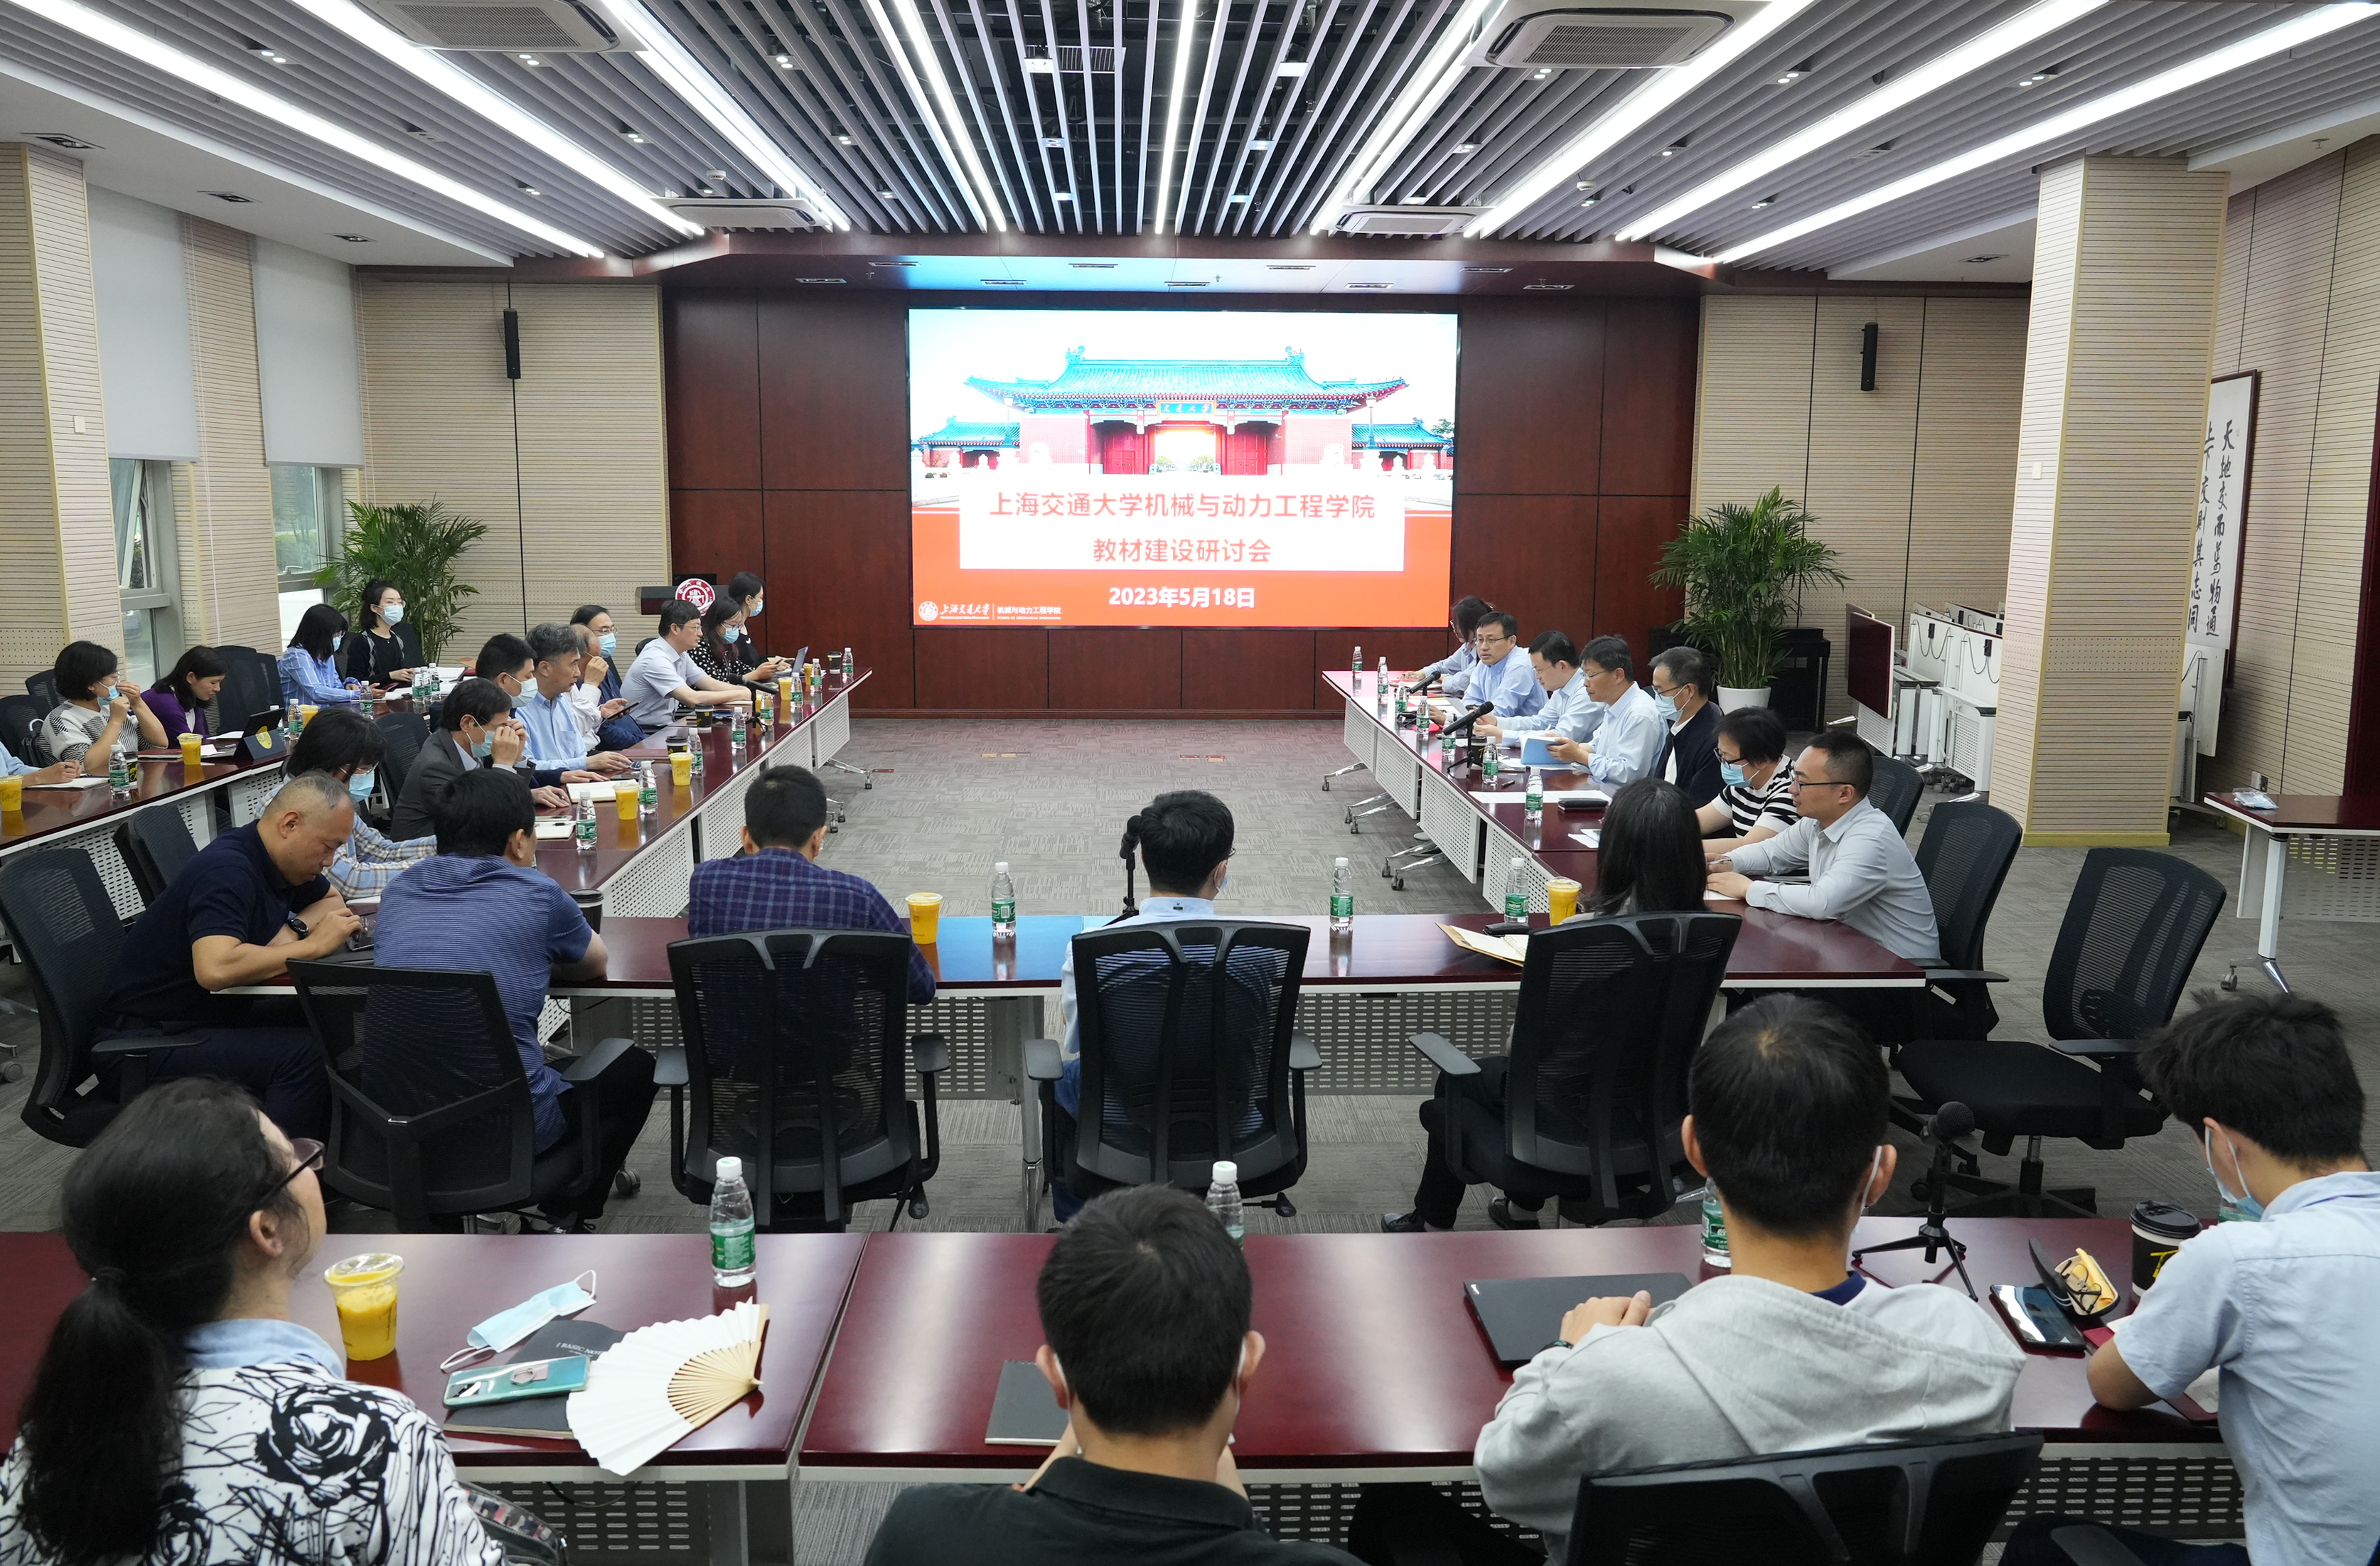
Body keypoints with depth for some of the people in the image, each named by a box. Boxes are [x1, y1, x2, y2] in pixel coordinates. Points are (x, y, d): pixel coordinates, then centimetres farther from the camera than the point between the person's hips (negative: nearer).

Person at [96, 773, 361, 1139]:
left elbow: (332, 900, 22)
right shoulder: (228, 871, -24)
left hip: (216, 1012, 9)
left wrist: (294, 929, -2)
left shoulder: (282, 861, 4)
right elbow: (216, 968, -39)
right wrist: (312, 945, -27)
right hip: (148, 1036, -9)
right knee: (303, 1054, -28)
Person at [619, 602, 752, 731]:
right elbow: (692, 699, -27)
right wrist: (740, 695, -21)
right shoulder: (656, 660, -21)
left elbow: (712, 685, 11)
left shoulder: (680, 656, 6)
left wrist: (748, 692, -2)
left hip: (663, 728, 8)